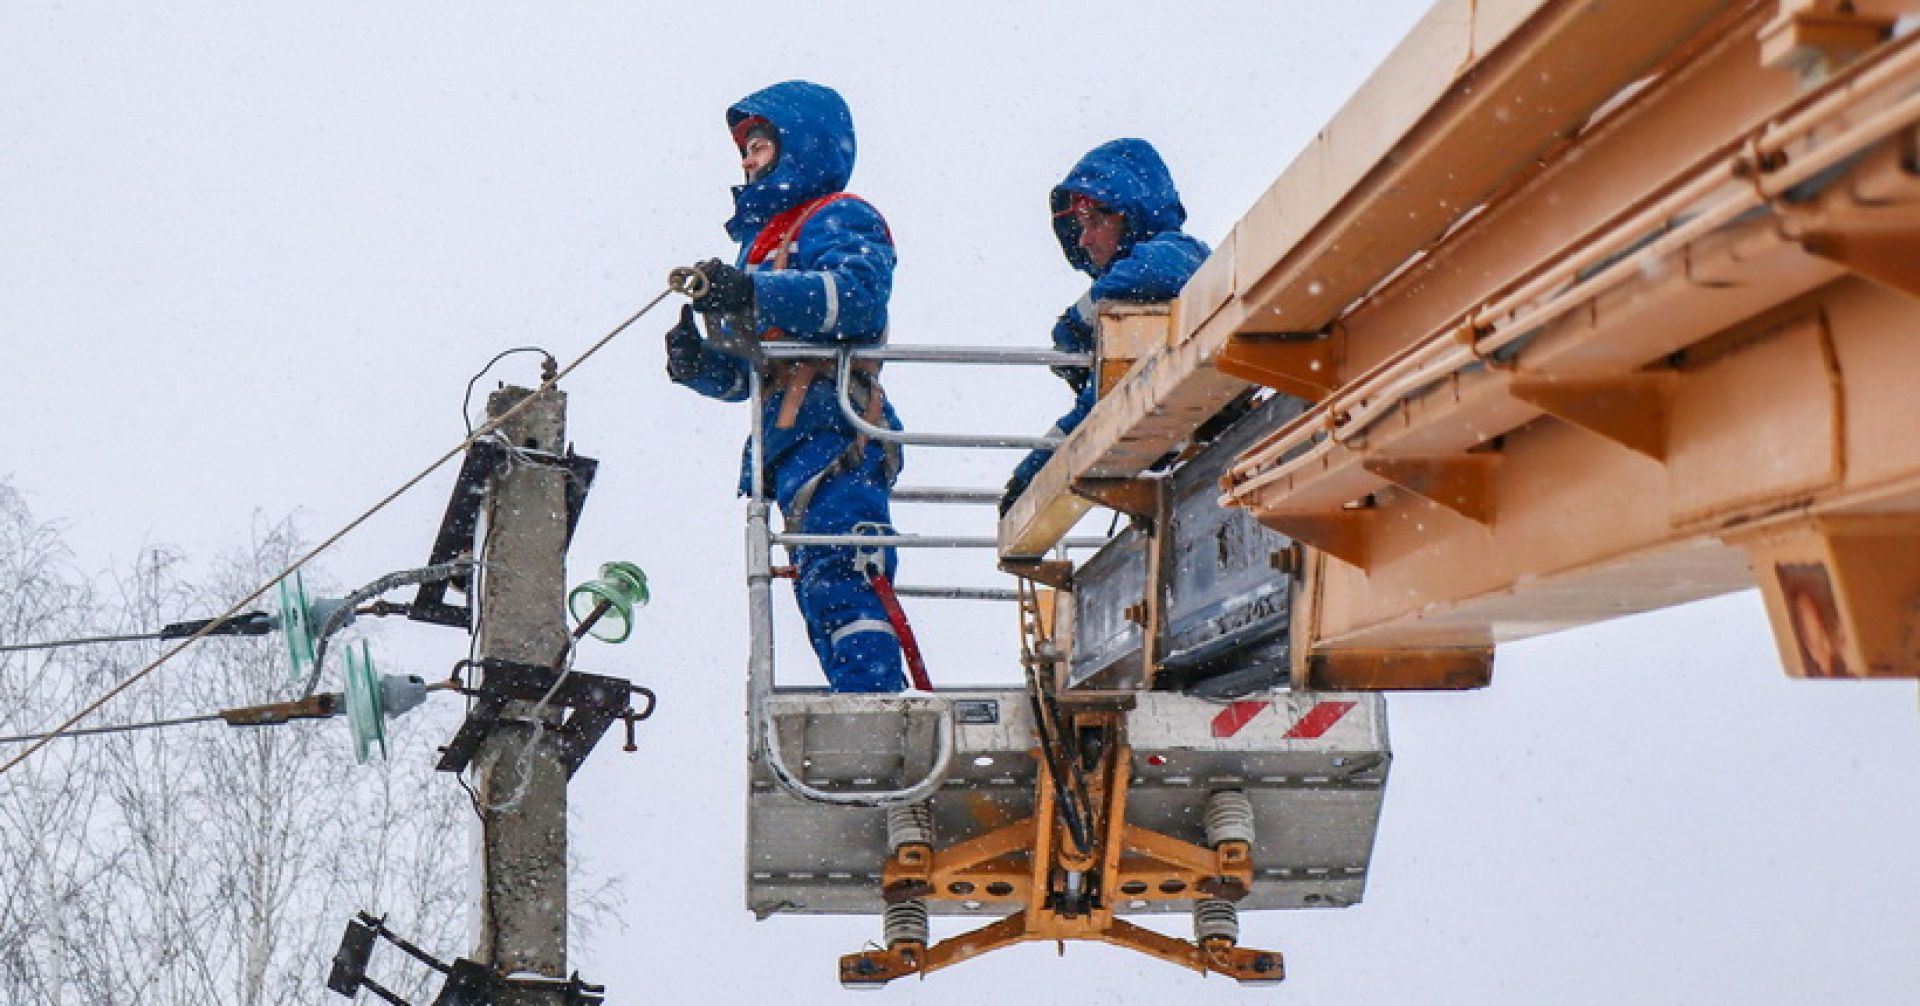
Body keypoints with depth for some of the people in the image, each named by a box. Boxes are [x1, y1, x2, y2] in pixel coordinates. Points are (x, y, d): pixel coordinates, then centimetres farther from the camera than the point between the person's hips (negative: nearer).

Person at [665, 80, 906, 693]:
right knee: (821, 593, 7)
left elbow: (859, 296, -20)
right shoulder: (767, 237, 29)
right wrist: (698, 362, 4)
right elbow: (748, 371, 25)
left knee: (838, 579, -20)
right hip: (793, 447, 10)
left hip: (831, 433, -10)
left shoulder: (838, 219, 3)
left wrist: (752, 294, -27)